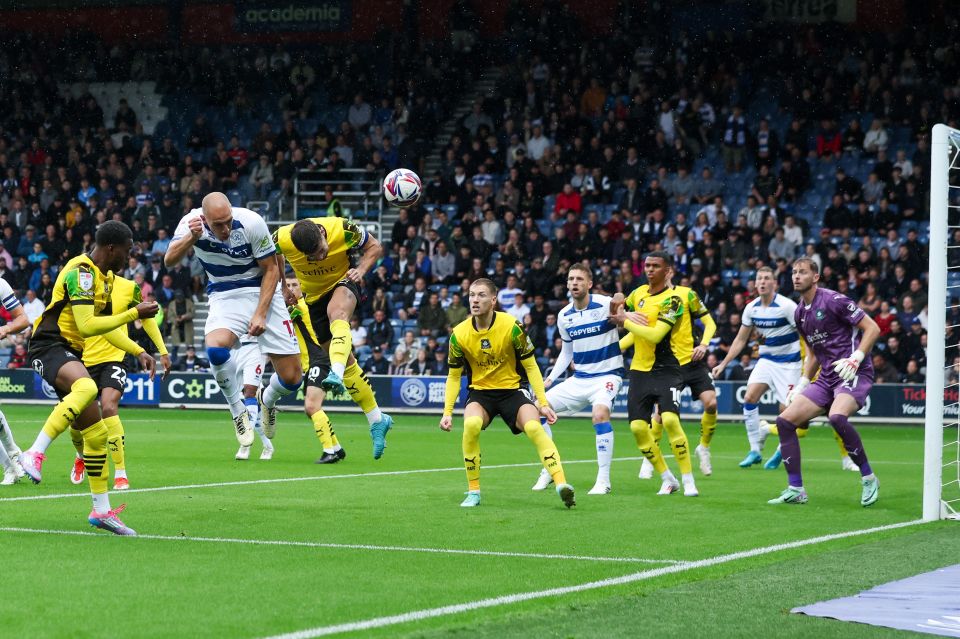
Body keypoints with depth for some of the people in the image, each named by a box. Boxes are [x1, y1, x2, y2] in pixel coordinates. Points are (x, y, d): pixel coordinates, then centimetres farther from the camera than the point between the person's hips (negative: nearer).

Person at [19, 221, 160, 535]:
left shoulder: (105, 277, 17)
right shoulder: (81, 272, -14)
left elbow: (103, 325, 30)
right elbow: (87, 326, -21)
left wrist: (138, 352, 24)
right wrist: (134, 314, -15)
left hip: (70, 353, 10)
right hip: (49, 346, -10)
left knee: (96, 432, 8)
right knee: (86, 387, -41)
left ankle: (101, 509, 15)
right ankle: (35, 454, -43)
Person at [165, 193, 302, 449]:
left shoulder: (251, 222, -21)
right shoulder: (192, 223, -16)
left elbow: (271, 269, -10)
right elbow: (169, 260, -26)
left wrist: (260, 314, -16)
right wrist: (191, 238, -43)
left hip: (262, 293, -1)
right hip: (225, 297, 1)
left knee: (291, 379, -7)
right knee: (215, 348, -34)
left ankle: (267, 400, 31)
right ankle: (238, 411, -8)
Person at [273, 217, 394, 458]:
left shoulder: (342, 229, -28)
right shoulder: (282, 239, -24)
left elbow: (374, 247, -9)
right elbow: (273, 257, 3)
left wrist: (361, 269, -26)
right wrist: (282, 288, 2)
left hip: (343, 282, -3)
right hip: (313, 296, 3)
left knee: (337, 314, -39)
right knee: (346, 361, 1)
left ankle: (336, 375, -59)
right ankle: (377, 420, 9)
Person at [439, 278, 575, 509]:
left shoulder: (511, 327, -14)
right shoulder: (459, 334, -8)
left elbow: (530, 366, -5)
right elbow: (454, 376, 5)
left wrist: (543, 404, -11)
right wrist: (447, 412, -4)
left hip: (512, 390, -1)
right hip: (480, 392, 1)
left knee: (534, 427, -29)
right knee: (471, 424, -31)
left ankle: (561, 484, -31)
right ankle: (473, 492, -16)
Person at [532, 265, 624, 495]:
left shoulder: (604, 304, -13)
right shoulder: (564, 316, 5)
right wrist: (550, 379, 9)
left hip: (607, 375, -7)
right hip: (579, 379, 7)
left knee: (600, 414, -33)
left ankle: (603, 481, -23)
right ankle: (549, 471, 14)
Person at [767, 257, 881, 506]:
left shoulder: (833, 300, -9)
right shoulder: (800, 313, 14)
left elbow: (872, 328, -10)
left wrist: (856, 358, -20)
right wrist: (802, 384, 18)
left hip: (853, 374, -8)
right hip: (827, 378, 8)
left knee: (837, 417, -35)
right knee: (785, 421, -3)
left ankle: (869, 479, -17)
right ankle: (795, 490, 1)